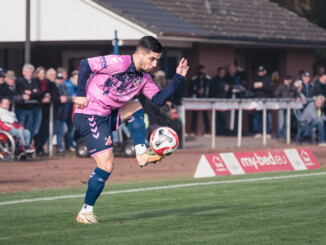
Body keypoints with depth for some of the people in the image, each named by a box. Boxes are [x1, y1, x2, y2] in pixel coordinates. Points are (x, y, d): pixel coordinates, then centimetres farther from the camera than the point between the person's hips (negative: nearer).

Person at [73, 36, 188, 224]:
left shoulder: (143, 78, 10)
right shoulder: (119, 63, -17)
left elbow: (160, 99, 11)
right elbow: (85, 64, -16)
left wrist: (178, 78, 4)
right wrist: (81, 94, -17)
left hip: (107, 116, 9)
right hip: (89, 116, -9)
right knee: (106, 166, -11)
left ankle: (141, 153, 8)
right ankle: (86, 212, -3)